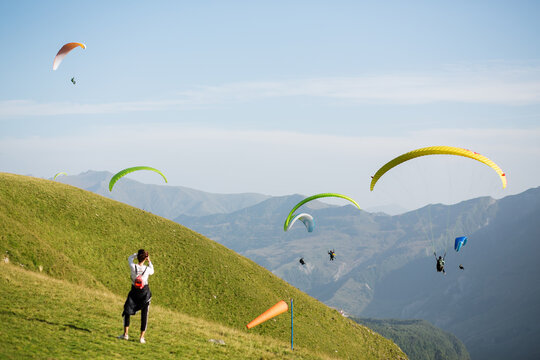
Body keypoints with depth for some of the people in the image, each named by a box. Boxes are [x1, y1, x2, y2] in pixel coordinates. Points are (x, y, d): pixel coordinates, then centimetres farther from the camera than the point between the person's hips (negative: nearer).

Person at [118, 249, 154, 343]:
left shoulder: (133, 267, -18)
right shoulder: (147, 269, -17)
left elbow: (130, 258, 4)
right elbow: (152, 271, 9)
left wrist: (138, 253, -1)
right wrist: (149, 261, 7)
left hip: (134, 293, 0)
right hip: (145, 293, 0)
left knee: (127, 312, 16)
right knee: (144, 315, 9)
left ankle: (125, 334, 13)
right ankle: (142, 337, 8)